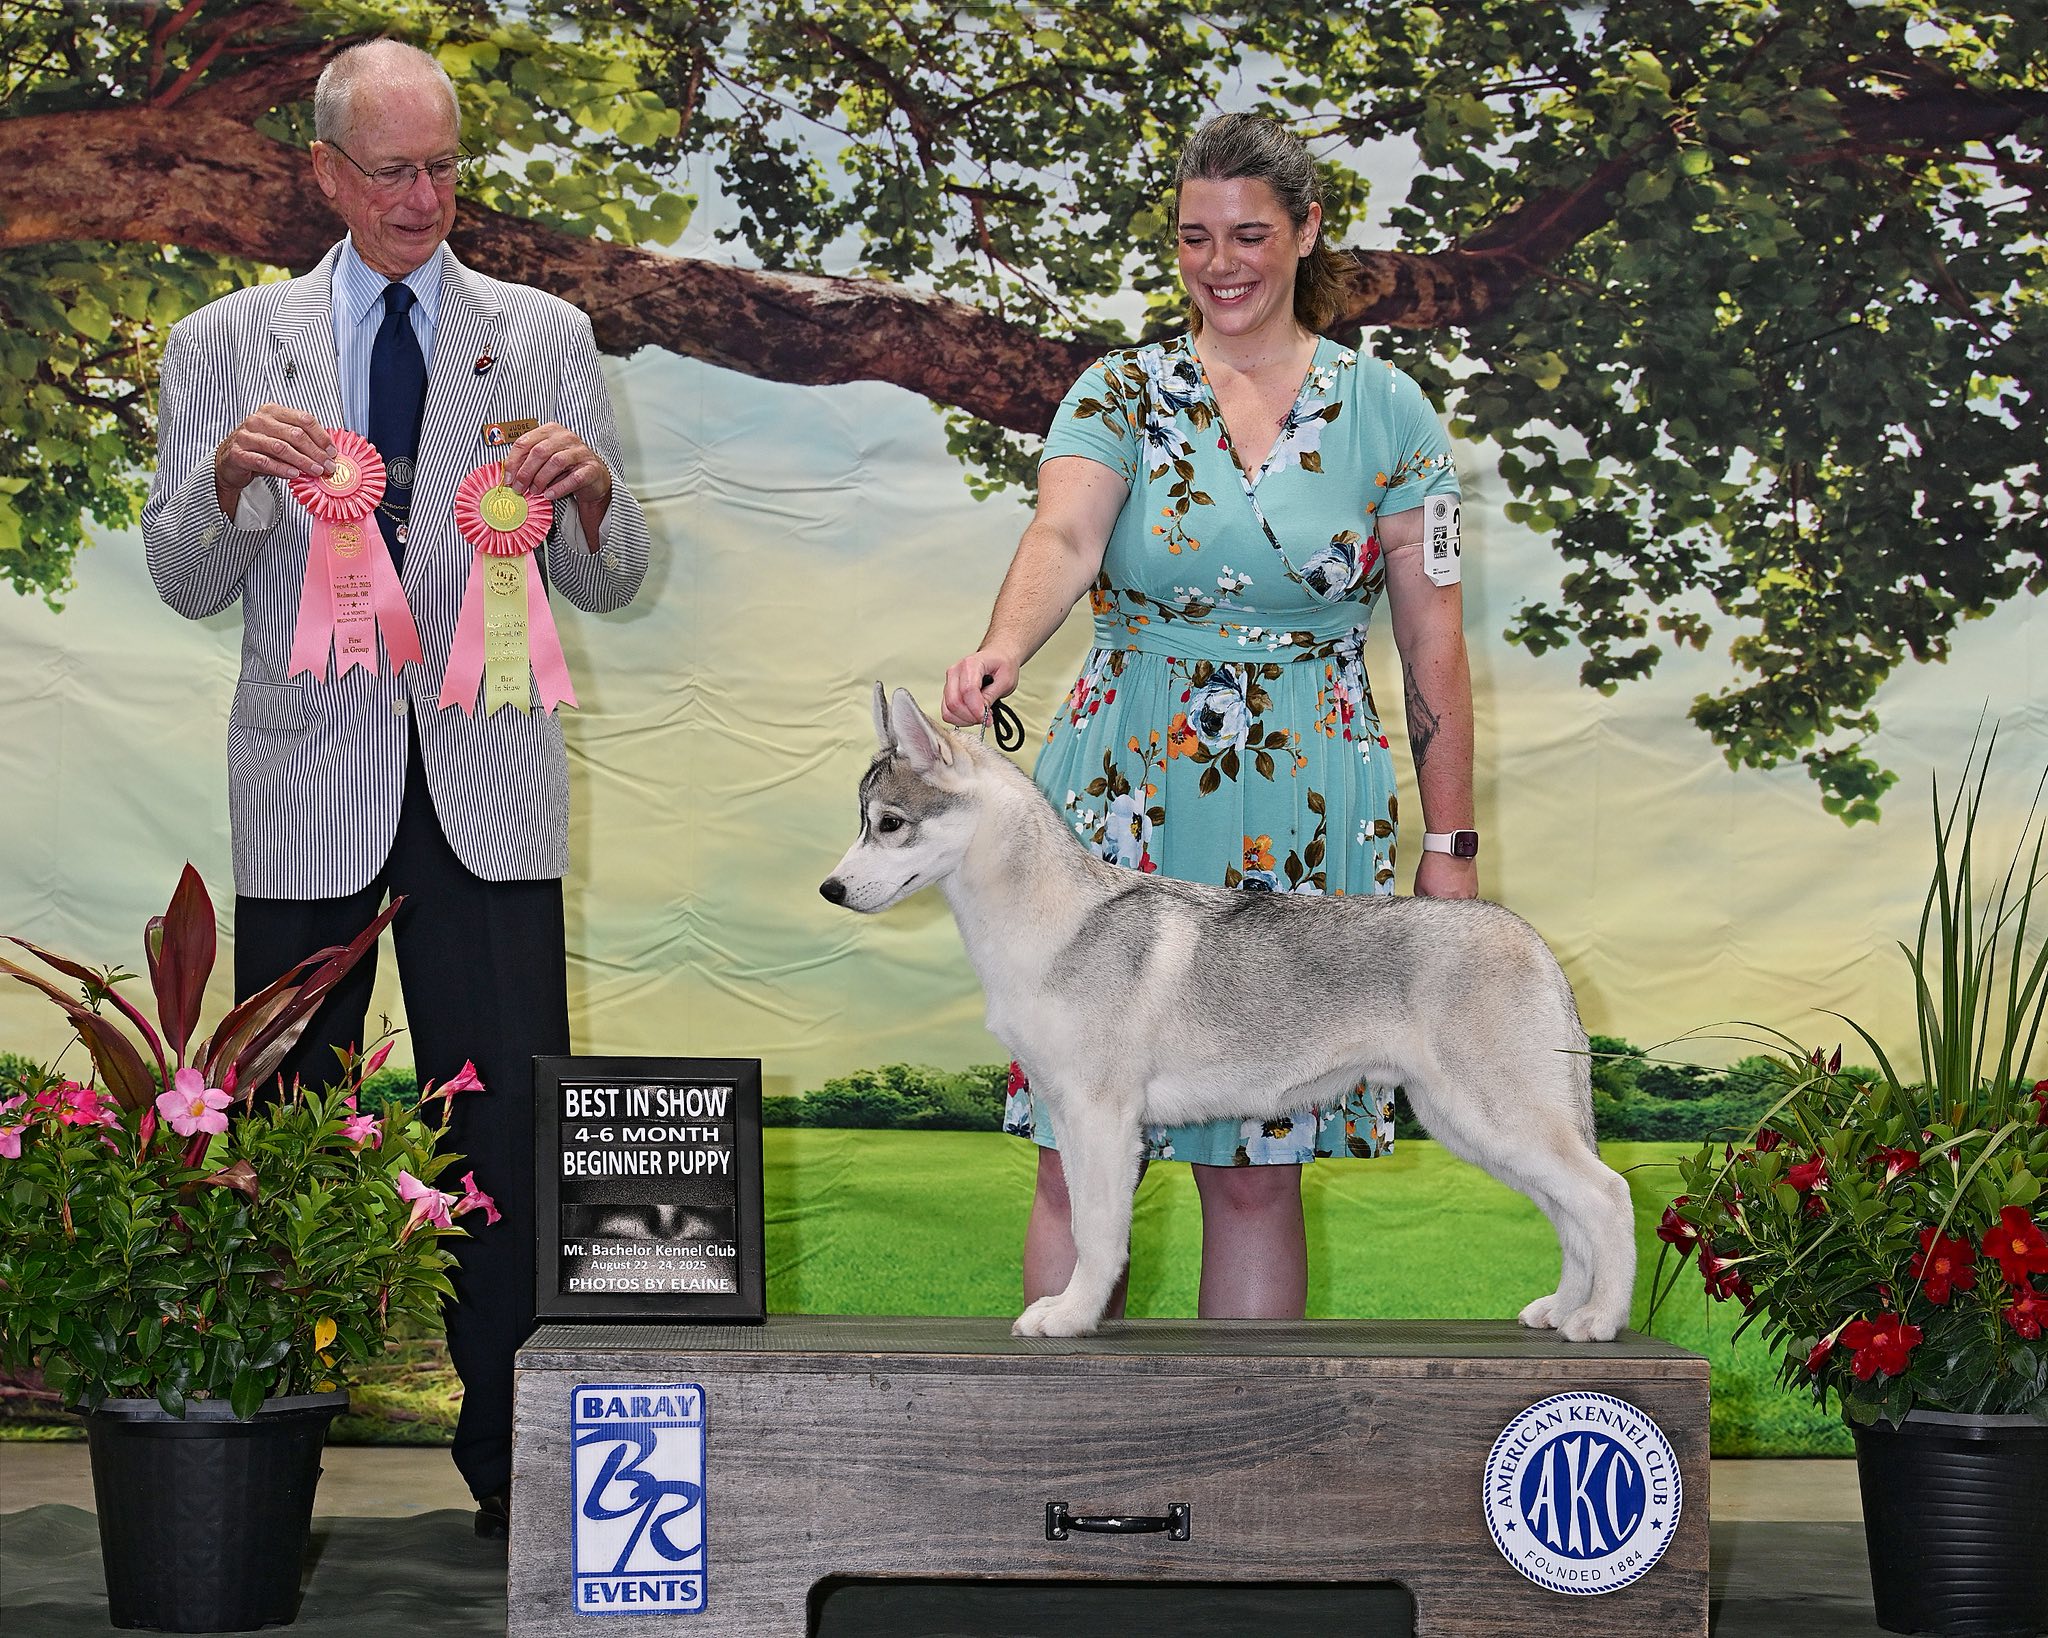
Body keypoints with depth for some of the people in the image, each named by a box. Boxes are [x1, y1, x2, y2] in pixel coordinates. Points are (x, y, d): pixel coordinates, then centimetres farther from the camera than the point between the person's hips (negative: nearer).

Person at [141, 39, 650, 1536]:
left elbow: (610, 584, 7)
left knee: (509, 1131, -4)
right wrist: (228, 471, -15)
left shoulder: (545, 338, 10)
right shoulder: (226, 345, 10)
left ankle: (514, 1464, 4)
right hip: (306, 792, 0)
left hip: (486, 795, 0)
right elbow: (187, 584, 5)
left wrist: (590, 489, -16)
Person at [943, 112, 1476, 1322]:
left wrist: (1451, 842, 3)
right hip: (1127, 794, 0)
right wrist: (1004, 647, -36)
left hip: (1306, 815, 0)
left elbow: (1434, 640, 6)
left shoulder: (1383, 409, 6)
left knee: (1256, 1170, 0)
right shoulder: (1123, 393, 5)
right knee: (1081, 1153, -3)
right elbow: (1065, 539, -15)